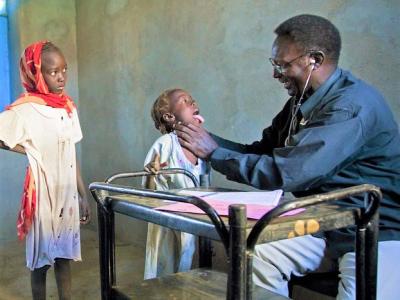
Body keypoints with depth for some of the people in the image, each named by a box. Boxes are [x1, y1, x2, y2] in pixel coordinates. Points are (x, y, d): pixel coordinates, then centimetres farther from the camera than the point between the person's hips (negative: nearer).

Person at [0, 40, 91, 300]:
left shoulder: (68, 107, 4)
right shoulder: (25, 110, -13)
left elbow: (72, 157, 8)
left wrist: (83, 195, 9)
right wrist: (33, 152, -8)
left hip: (68, 193, 5)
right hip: (43, 193, -5)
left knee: (64, 254, 15)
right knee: (41, 259, 9)